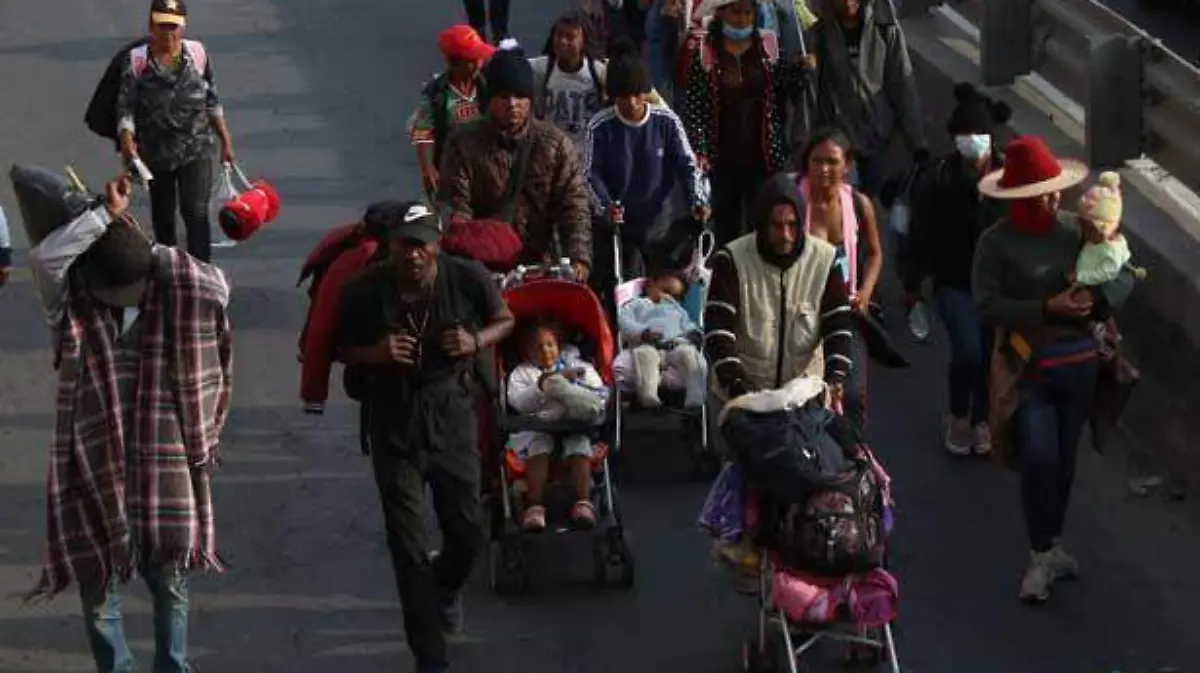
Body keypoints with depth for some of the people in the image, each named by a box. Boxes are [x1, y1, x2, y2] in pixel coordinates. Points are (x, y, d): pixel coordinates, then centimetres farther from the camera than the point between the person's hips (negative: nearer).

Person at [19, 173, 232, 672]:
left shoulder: (167, 299, 0)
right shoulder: (70, 302, -6)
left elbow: (216, 287, -10)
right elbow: (44, 256, -23)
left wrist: (149, 250, -6)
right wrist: (106, 215, -20)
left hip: (161, 463, 1)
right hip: (93, 467, -1)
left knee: (169, 581, 9)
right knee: (97, 585, 7)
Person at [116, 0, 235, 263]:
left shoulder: (197, 53, -5)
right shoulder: (137, 61, -11)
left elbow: (212, 102, 6)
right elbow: (125, 107, -14)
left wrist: (226, 141, 8)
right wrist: (126, 139, -32)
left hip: (196, 150, 0)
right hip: (156, 153, 0)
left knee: (196, 212, -11)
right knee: (163, 215, 17)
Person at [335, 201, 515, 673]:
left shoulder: (467, 279, -13)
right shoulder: (363, 292, -15)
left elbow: (504, 320, 6)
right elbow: (341, 350, 0)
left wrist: (476, 342, -16)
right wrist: (374, 353, -21)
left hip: (452, 414, 1)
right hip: (395, 424, -1)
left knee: (467, 533, 10)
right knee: (407, 546, -1)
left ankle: (446, 586, 48)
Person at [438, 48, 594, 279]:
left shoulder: (556, 144, 2)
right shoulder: (463, 145, 1)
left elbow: (574, 207, -4)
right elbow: (456, 209, -6)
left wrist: (579, 258, -20)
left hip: (542, 264, 1)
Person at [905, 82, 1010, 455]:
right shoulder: (937, 180, -14)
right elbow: (921, 235, -5)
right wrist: (911, 284, 2)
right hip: (955, 281, -2)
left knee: (991, 353, 10)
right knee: (968, 351, -14)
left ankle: (981, 418, 34)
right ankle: (958, 414, 13)